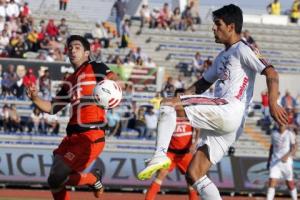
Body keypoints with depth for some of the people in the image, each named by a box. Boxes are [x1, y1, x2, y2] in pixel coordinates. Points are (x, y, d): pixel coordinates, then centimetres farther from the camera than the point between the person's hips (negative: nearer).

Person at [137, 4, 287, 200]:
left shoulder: (243, 49, 0)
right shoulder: (223, 57, 27)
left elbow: (271, 72, -12)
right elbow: (203, 84, 37)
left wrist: (273, 104, -27)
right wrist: (180, 99, 22)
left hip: (230, 110, -10)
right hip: (218, 121, 10)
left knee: (167, 104, -17)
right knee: (194, 174, 5)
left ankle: (160, 155, -29)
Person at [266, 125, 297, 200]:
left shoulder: (290, 134, -5)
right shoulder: (274, 133, 7)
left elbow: (294, 148, -10)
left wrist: (287, 156, -27)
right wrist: (269, 160, 17)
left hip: (286, 162, -2)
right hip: (275, 162, 2)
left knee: (290, 184, 8)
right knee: (271, 183, -9)